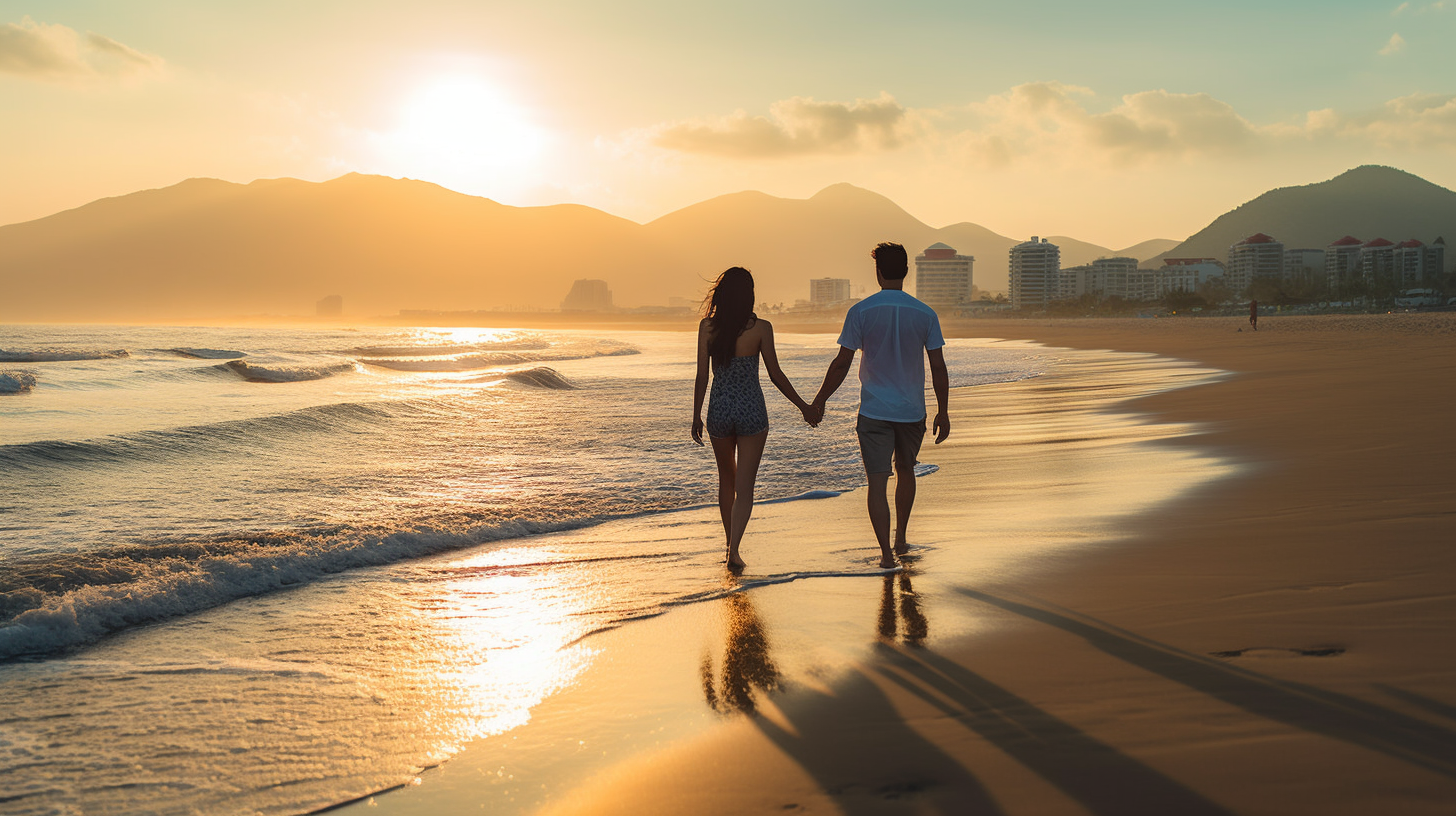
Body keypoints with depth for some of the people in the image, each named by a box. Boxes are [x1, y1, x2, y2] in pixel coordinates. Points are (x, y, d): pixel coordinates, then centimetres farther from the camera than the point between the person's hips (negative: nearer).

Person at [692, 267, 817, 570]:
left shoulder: (707, 326, -5)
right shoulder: (760, 328, -10)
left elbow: (702, 376, -4)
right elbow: (775, 374, -7)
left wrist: (697, 416, 6)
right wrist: (802, 405, 5)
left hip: (719, 409, 3)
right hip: (751, 410, -2)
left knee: (726, 479, 22)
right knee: (744, 486, 2)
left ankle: (730, 543, 34)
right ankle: (734, 550, -13)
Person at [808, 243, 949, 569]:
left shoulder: (860, 312, -8)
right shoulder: (925, 314, -2)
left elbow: (841, 364, -6)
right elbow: (938, 368, -1)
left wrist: (819, 401, 5)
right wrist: (942, 412, 8)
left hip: (874, 411, -2)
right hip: (912, 411, 3)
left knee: (877, 482, 0)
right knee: (905, 470, 23)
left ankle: (886, 553, -5)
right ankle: (901, 539, 31)